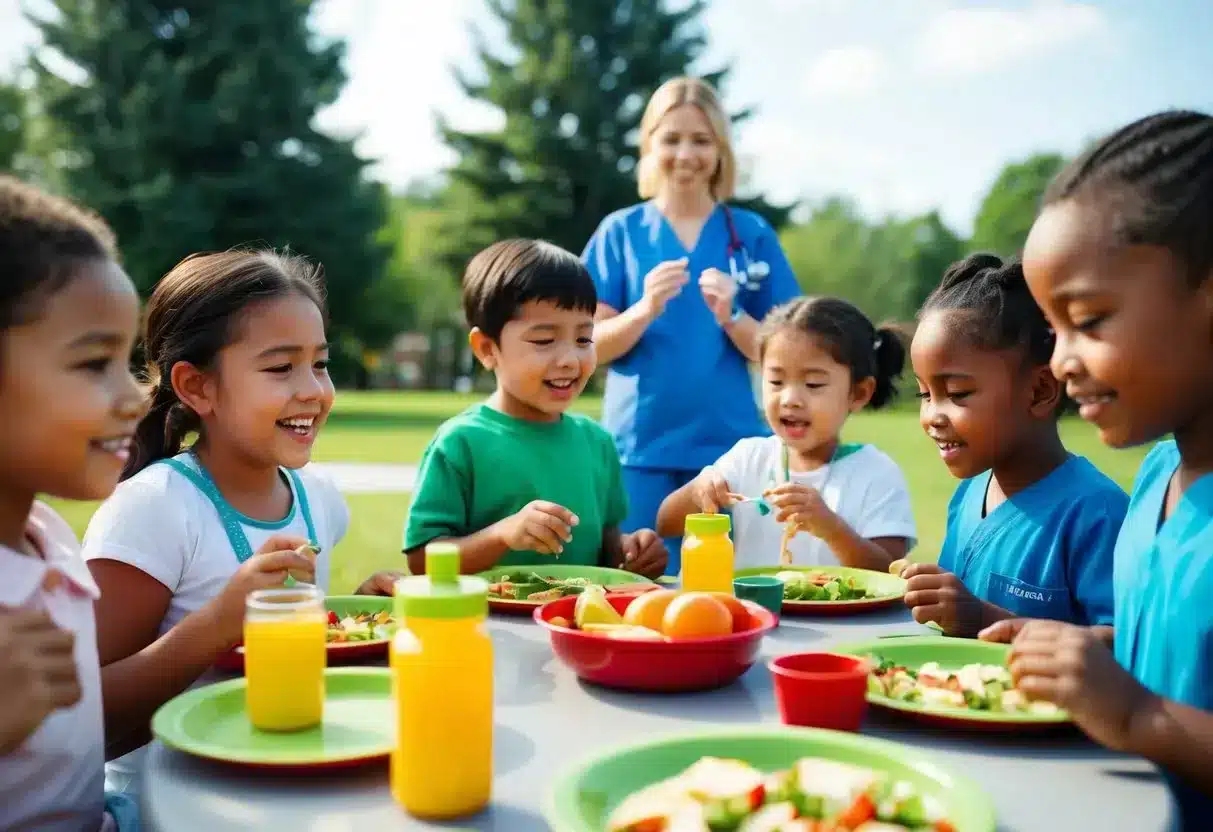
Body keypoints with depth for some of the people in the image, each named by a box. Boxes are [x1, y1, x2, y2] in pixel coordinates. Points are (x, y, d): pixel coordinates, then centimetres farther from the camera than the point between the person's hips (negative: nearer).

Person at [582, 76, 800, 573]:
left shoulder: (753, 233, 5)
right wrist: (645, 309, -18)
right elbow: (593, 346, 0)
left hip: (730, 447, 1)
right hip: (640, 447, 0)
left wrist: (730, 316, -16)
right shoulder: (620, 231, 5)